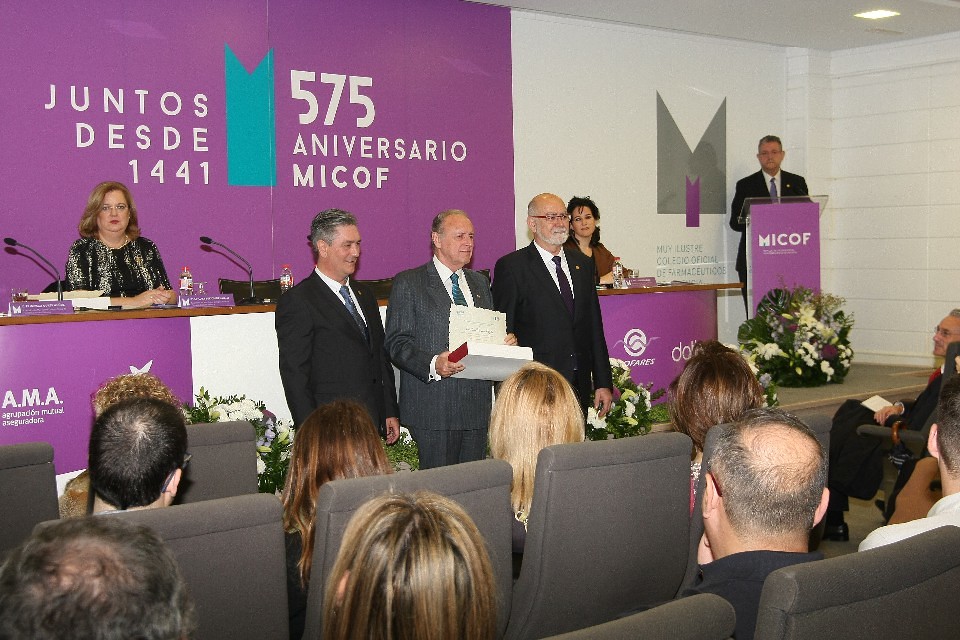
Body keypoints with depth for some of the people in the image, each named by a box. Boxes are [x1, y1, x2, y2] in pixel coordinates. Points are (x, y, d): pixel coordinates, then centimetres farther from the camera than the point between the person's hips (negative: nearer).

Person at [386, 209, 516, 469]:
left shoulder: (480, 282, 18)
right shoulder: (408, 283, -1)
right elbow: (396, 342, -8)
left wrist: (505, 343, 1)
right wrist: (433, 365, -24)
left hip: (477, 406, 6)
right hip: (433, 410, -6)